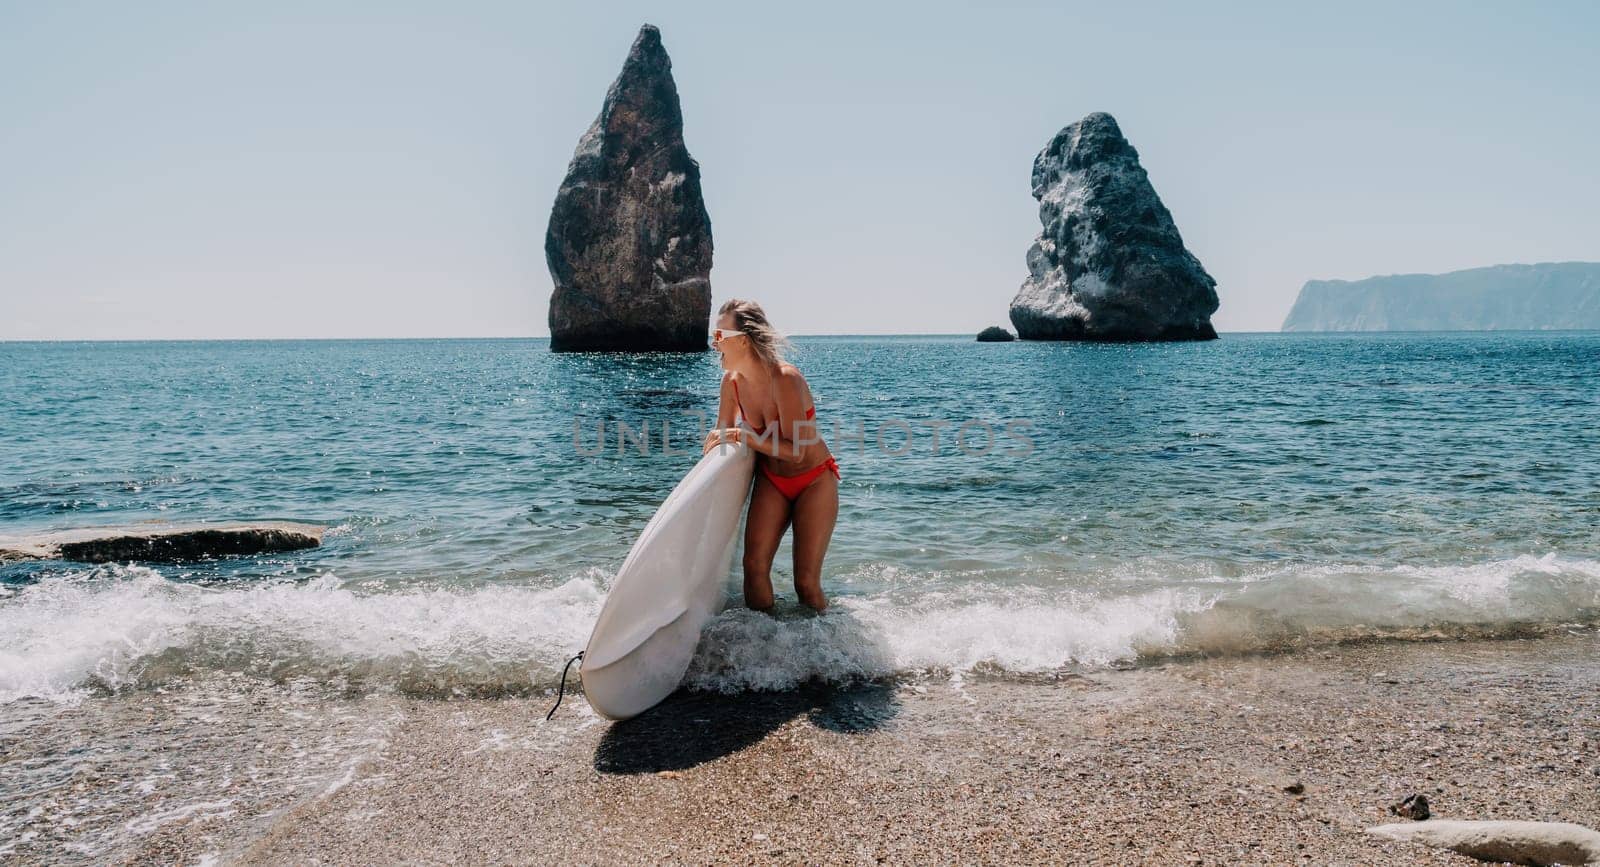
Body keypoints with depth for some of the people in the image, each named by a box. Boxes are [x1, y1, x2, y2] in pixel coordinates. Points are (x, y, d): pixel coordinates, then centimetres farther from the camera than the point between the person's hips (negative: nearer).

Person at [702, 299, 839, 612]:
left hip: (815, 480, -5)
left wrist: (743, 436, -28)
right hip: (771, 479, 5)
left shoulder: (786, 378, -25)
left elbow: (795, 451, -27)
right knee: (754, 564, -11)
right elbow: (722, 435, 10)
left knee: (806, 581, -8)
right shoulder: (732, 381, -6)